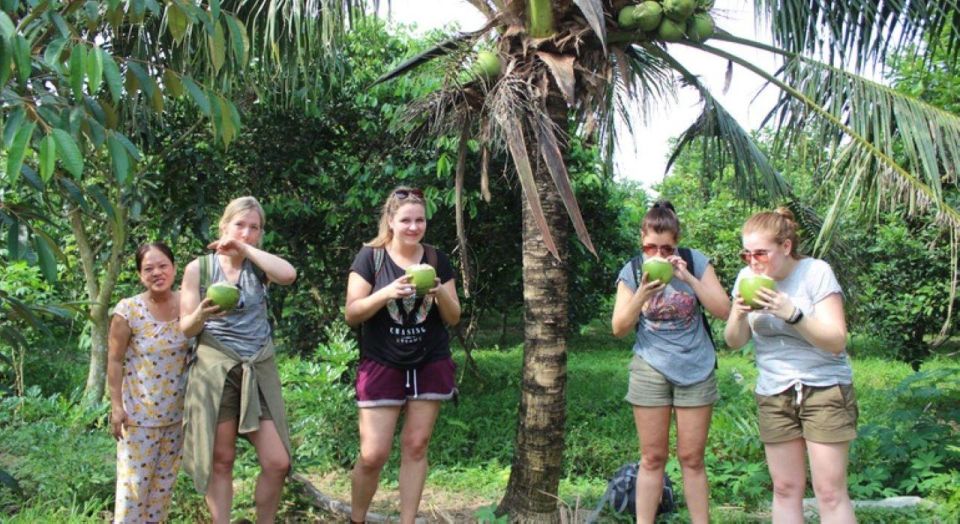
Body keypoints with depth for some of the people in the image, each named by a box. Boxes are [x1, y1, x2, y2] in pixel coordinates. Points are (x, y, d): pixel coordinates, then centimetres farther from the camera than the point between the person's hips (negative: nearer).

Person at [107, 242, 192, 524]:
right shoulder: (128, 310, -15)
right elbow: (115, 361, -9)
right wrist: (116, 405, -10)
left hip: (177, 409, 4)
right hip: (139, 409, -4)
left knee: (165, 478, 15)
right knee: (135, 477, 3)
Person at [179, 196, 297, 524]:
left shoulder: (259, 267, 6)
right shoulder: (199, 268, 1)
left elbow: (289, 275, -19)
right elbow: (185, 328, -1)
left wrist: (245, 248, -13)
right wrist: (201, 315, -22)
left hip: (259, 370, 2)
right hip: (216, 372, -2)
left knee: (278, 463, -2)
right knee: (220, 462, 4)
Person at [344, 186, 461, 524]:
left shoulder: (437, 260, 4)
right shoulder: (370, 257, -3)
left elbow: (453, 318, 5)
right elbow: (352, 314, -7)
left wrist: (440, 293, -16)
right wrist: (386, 293, -24)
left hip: (430, 367, 3)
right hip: (381, 367, -2)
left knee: (416, 447, 5)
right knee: (373, 454, -3)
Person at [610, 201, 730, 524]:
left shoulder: (695, 262, -4)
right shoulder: (632, 271, -3)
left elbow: (723, 310, -8)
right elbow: (619, 328, -5)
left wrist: (688, 278, -19)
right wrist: (641, 295, -21)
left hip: (696, 369, 0)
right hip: (651, 370, 0)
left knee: (691, 458, 5)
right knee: (652, 458, 4)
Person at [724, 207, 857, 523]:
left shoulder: (816, 272, -12)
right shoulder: (747, 278, 0)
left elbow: (837, 341, -17)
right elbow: (734, 342, 3)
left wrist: (792, 313, -31)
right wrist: (739, 315, -19)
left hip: (824, 389, -4)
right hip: (773, 394, 4)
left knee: (830, 491, -4)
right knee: (785, 488, 7)